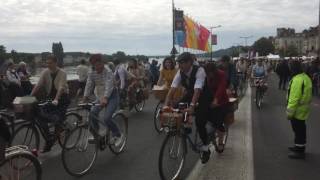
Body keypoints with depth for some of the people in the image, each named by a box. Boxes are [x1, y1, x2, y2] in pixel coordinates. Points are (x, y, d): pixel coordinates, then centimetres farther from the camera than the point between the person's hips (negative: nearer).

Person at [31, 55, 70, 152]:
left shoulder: (62, 73, -17)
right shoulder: (45, 72, -4)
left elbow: (61, 87, -30)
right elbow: (38, 85, -9)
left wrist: (56, 99, -45)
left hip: (62, 97, -5)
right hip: (50, 97, 5)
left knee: (58, 117, -22)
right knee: (41, 114, -12)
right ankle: (48, 137, 0)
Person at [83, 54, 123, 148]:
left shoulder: (108, 72, -23)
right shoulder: (92, 73, -5)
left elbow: (109, 86, -36)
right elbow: (89, 85, -12)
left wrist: (105, 98, -50)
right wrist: (85, 98, -26)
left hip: (112, 96, -6)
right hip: (100, 96, 6)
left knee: (106, 118, -20)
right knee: (92, 114, -11)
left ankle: (118, 135, 3)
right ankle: (98, 135, 11)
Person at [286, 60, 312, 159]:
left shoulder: (297, 80, -26)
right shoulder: (305, 77, 7)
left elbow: (294, 98, -27)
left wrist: (290, 112, -21)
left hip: (298, 110, -10)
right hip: (303, 108, 10)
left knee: (298, 130, 1)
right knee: (300, 129, 21)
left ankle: (299, 151, 11)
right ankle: (299, 146, 35)